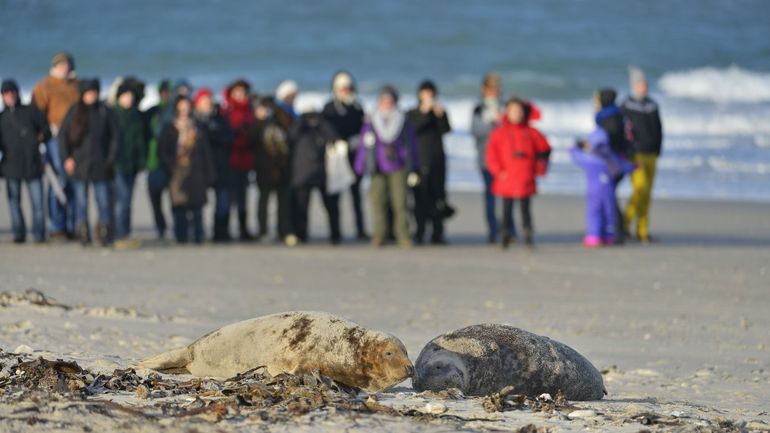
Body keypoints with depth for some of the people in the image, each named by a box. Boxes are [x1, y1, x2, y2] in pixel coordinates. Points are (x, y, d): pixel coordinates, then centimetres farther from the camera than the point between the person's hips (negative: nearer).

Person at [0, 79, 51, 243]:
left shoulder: (31, 111, 8)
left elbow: (46, 130, 11)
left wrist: (41, 137, -6)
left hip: (32, 163, -1)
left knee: (37, 201, -5)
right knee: (14, 201, 0)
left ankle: (39, 234, 0)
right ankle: (19, 234, 7)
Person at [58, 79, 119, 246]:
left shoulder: (104, 112, 2)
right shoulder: (75, 111, 2)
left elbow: (114, 136, 5)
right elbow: (62, 134, 7)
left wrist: (110, 158, -2)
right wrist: (67, 157, -1)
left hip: (100, 163, 0)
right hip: (80, 163, 1)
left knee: (103, 199, -3)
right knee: (81, 199, 3)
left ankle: (104, 232, 5)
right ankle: (83, 233, 10)